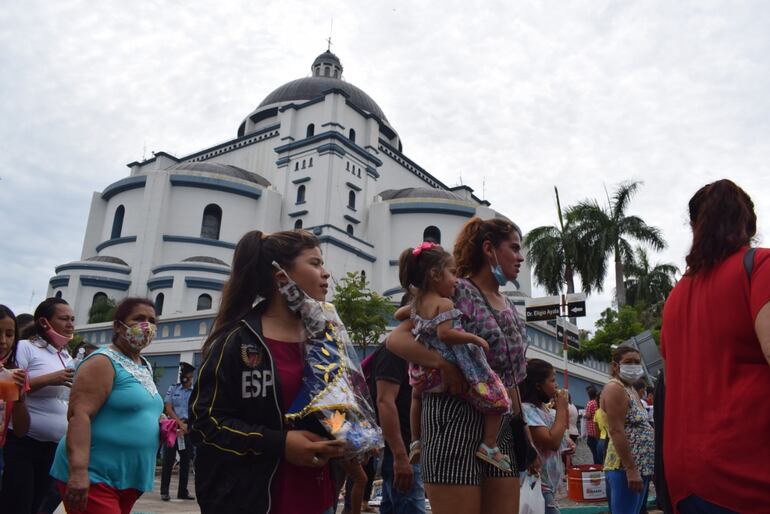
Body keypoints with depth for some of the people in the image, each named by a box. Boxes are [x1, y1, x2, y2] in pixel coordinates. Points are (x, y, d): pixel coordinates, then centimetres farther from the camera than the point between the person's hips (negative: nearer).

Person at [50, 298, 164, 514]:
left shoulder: (146, 368, 13)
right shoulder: (103, 362, -11)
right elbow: (79, 414, -22)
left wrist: (160, 426, 7)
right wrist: (78, 472, -31)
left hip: (129, 479, 8)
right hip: (93, 476, -8)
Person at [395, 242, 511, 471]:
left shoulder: (415, 304, 6)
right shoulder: (444, 303, -18)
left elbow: (398, 314, 25)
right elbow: (445, 333, -30)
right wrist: (476, 339, -22)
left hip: (426, 372, 8)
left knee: (417, 393, 38)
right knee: (496, 397, 5)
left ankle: (416, 441, 39)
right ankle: (489, 446, 7)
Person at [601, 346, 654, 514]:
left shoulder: (630, 389, 17)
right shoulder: (614, 388, -12)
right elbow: (616, 431, -20)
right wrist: (631, 469, -23)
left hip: (642, 467, 10)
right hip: (625, 467, -10)